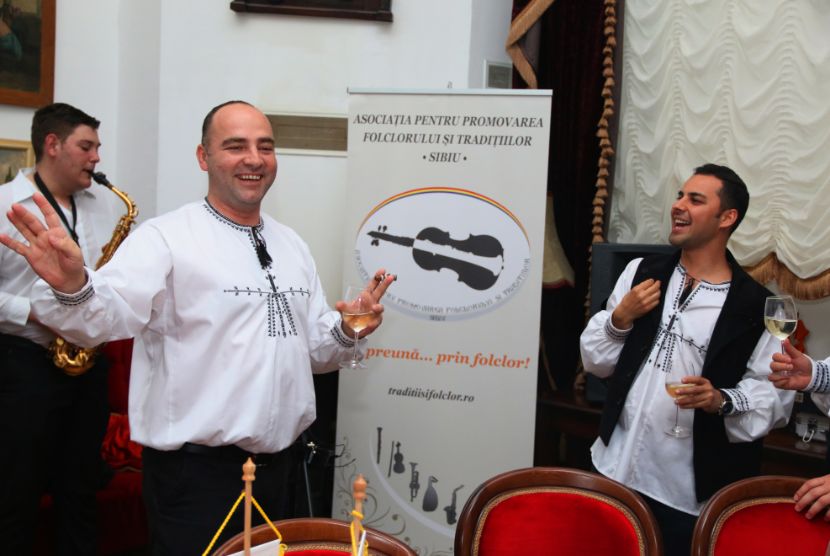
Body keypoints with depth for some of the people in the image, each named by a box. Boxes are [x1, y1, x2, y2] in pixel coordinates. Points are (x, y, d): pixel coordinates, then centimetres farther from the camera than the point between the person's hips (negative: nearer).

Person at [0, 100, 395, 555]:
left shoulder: (291, 244, 11)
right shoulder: (166, 237, -11)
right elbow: (104, 315, -26)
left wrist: (348, 332, -4)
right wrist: (71, 286, -47)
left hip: (278, 464, 7)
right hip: (196, 471, -7)